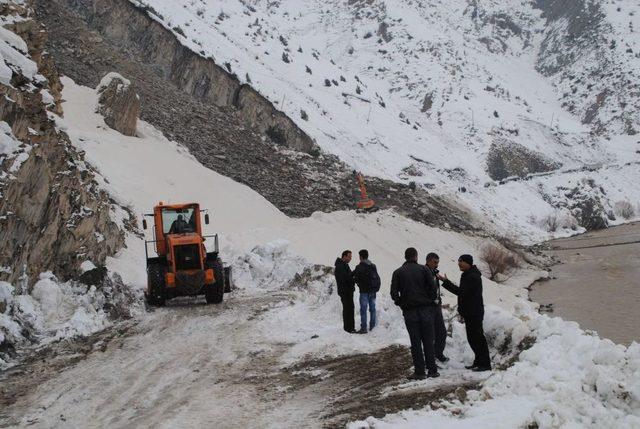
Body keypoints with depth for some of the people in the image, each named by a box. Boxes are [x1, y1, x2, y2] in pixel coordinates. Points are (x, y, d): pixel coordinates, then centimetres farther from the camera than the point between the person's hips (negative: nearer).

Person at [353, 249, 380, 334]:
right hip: (373, 291, 7)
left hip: (364, 291, -6)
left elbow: (356, 278, -11)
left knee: (363, 309, -3)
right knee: (372, 309, 12)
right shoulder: (373, 266, 10)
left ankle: (363, 328, -5)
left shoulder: (359, 267, -11)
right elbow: (377, 278, 13)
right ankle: (373, 326, 16)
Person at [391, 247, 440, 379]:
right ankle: (432, 370, 7)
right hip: (426, 309, 0)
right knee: (428, 341, 6)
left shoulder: (398, 273, 3)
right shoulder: (423, 269, 0)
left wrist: (401, 304, 10)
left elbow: (394, 293, -4)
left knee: (415, 342, 3)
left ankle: (419, 372, 1)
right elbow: (433, 287, -6)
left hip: (409, 311, 0)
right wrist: (430, 301, 8)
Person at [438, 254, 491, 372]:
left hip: (474, 313, -11)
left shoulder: (472, 277, -18)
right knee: (472, 338, 14)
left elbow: (461, 292, -24)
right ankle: (478, 362, 21)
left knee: (477, 337, -9)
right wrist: (462, 309, 17)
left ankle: (485, 364, -6)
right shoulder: (468, 275, 16)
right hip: (470, 313, 11)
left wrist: (446, 282, -22)